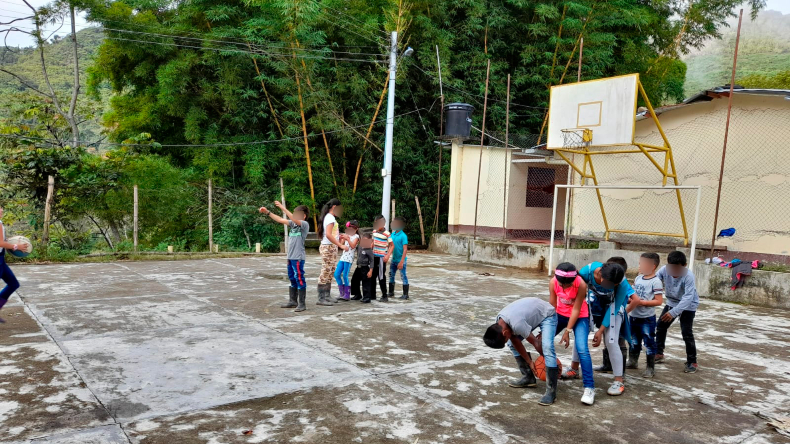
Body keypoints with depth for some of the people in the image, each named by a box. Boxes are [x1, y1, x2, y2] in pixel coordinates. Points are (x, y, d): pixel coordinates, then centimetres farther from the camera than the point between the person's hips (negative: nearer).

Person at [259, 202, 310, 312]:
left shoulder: (305, 224, -8)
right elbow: (280, 220, 14)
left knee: (300, 279, -7)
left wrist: (283, 208, -24)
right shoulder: (293, 223, 13)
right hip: (290, 257, 8)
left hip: (298, 257, -8)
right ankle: (293, 301, 27)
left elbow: (293, 219, -23)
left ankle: (301, 304, -3)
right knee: (292, 279, 16)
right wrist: (267, 212, 9)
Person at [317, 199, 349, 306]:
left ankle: (327, 295, 19)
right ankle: (321, 298, -6)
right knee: (326, 272, -8)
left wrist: (339, 237, 17)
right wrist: (341, 245, -23)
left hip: (331, 247, 10)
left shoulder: (329, 217, 17)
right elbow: (328, 235, -23)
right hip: (328, 247, -10)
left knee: (330, 273, 13)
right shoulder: (330, 218, -13)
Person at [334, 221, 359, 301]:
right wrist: (341, 239, -5)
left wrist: (347, 238, -19)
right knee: (336, 274, 1)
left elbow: (353, 246, -13)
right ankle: (342, 293, 12)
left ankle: (347, 294, 2)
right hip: (343, 257, 7)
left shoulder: (356, 236, 0)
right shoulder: (346, 235, 18)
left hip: (349, 258, -7)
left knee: (345, 276, -9)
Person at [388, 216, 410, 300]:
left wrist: (401, 262, -23)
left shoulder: (403, 236, -16)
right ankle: (391, 293, 26)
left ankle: (406, 295, 9)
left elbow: (405, 249, -19)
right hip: (393, 260, 8)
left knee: (403, 277, 0)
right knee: (391, 276, 14)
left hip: (401, 260, -8)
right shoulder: (393, 234, 5)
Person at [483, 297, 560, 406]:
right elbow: (516, 342, -3)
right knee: (512, 343, 5)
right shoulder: (499, 322, -14)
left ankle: (551, 391, -20)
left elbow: (535, 343, -23)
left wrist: (545, 358, -6)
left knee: (547, 348, -27)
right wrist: (529, 362, 0)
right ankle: (528, 377, 16)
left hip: (547, 315, -8)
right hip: (533, 312, 8)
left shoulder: (517, 324, -39)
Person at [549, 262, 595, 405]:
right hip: (561, 314, 4)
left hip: (580, 317, -4)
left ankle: (589, 388, -12)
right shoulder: (553, 282, -22)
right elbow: (552, 306, -12)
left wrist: (568, 331, -19)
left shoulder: (581, 284, -32)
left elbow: (576, 309, -22)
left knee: (582, 349, -20)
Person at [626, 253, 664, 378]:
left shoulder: (656, 282, -15)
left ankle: (650, 368, 15)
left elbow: (658, 301, -18)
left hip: (647, 319, -7)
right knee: (634, 341, 21)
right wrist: (629, 299, -5)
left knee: (649, 343, 4)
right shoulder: (638, 278, 6)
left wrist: (641, 302, -22)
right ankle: (632, 361, 38)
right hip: (634, 316, 7)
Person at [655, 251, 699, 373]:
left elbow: (688, 297, -37)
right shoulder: (664, 270, -19)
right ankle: (659, 354, 28)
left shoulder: (688, 276, -32)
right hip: (672, 302, 6)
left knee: (687, 333, -12)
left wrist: (674, 312, -45)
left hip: (688, 306, -6)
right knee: (661, 326, 12)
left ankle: (692, 362, 1)